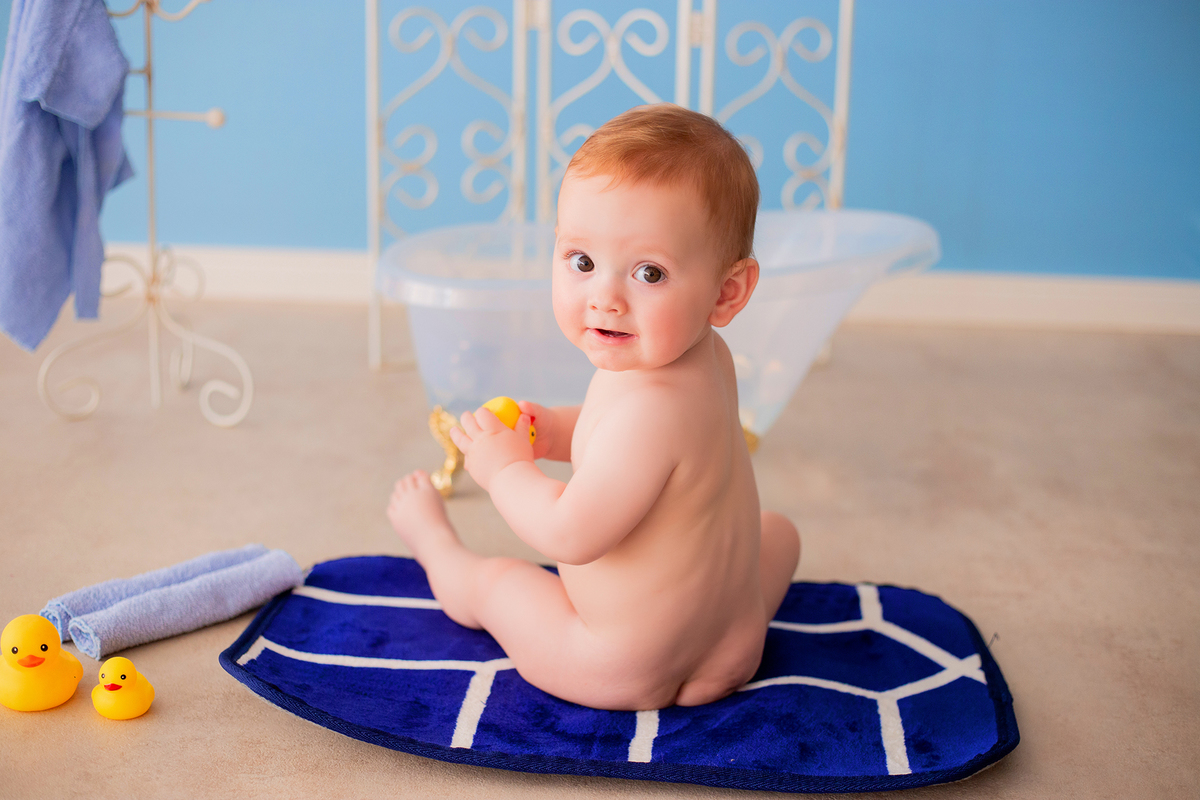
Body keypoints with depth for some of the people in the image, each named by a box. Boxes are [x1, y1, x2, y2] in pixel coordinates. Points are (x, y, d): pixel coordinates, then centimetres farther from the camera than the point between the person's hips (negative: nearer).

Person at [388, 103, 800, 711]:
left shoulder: (651, 404, -37)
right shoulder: (706, 358, -9)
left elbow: (571, 533, -32)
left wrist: (505, 466, -16)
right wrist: (556, 431, -3)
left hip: (622, 674, -5)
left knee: (491, 579, 24)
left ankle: (437, 546, 55)